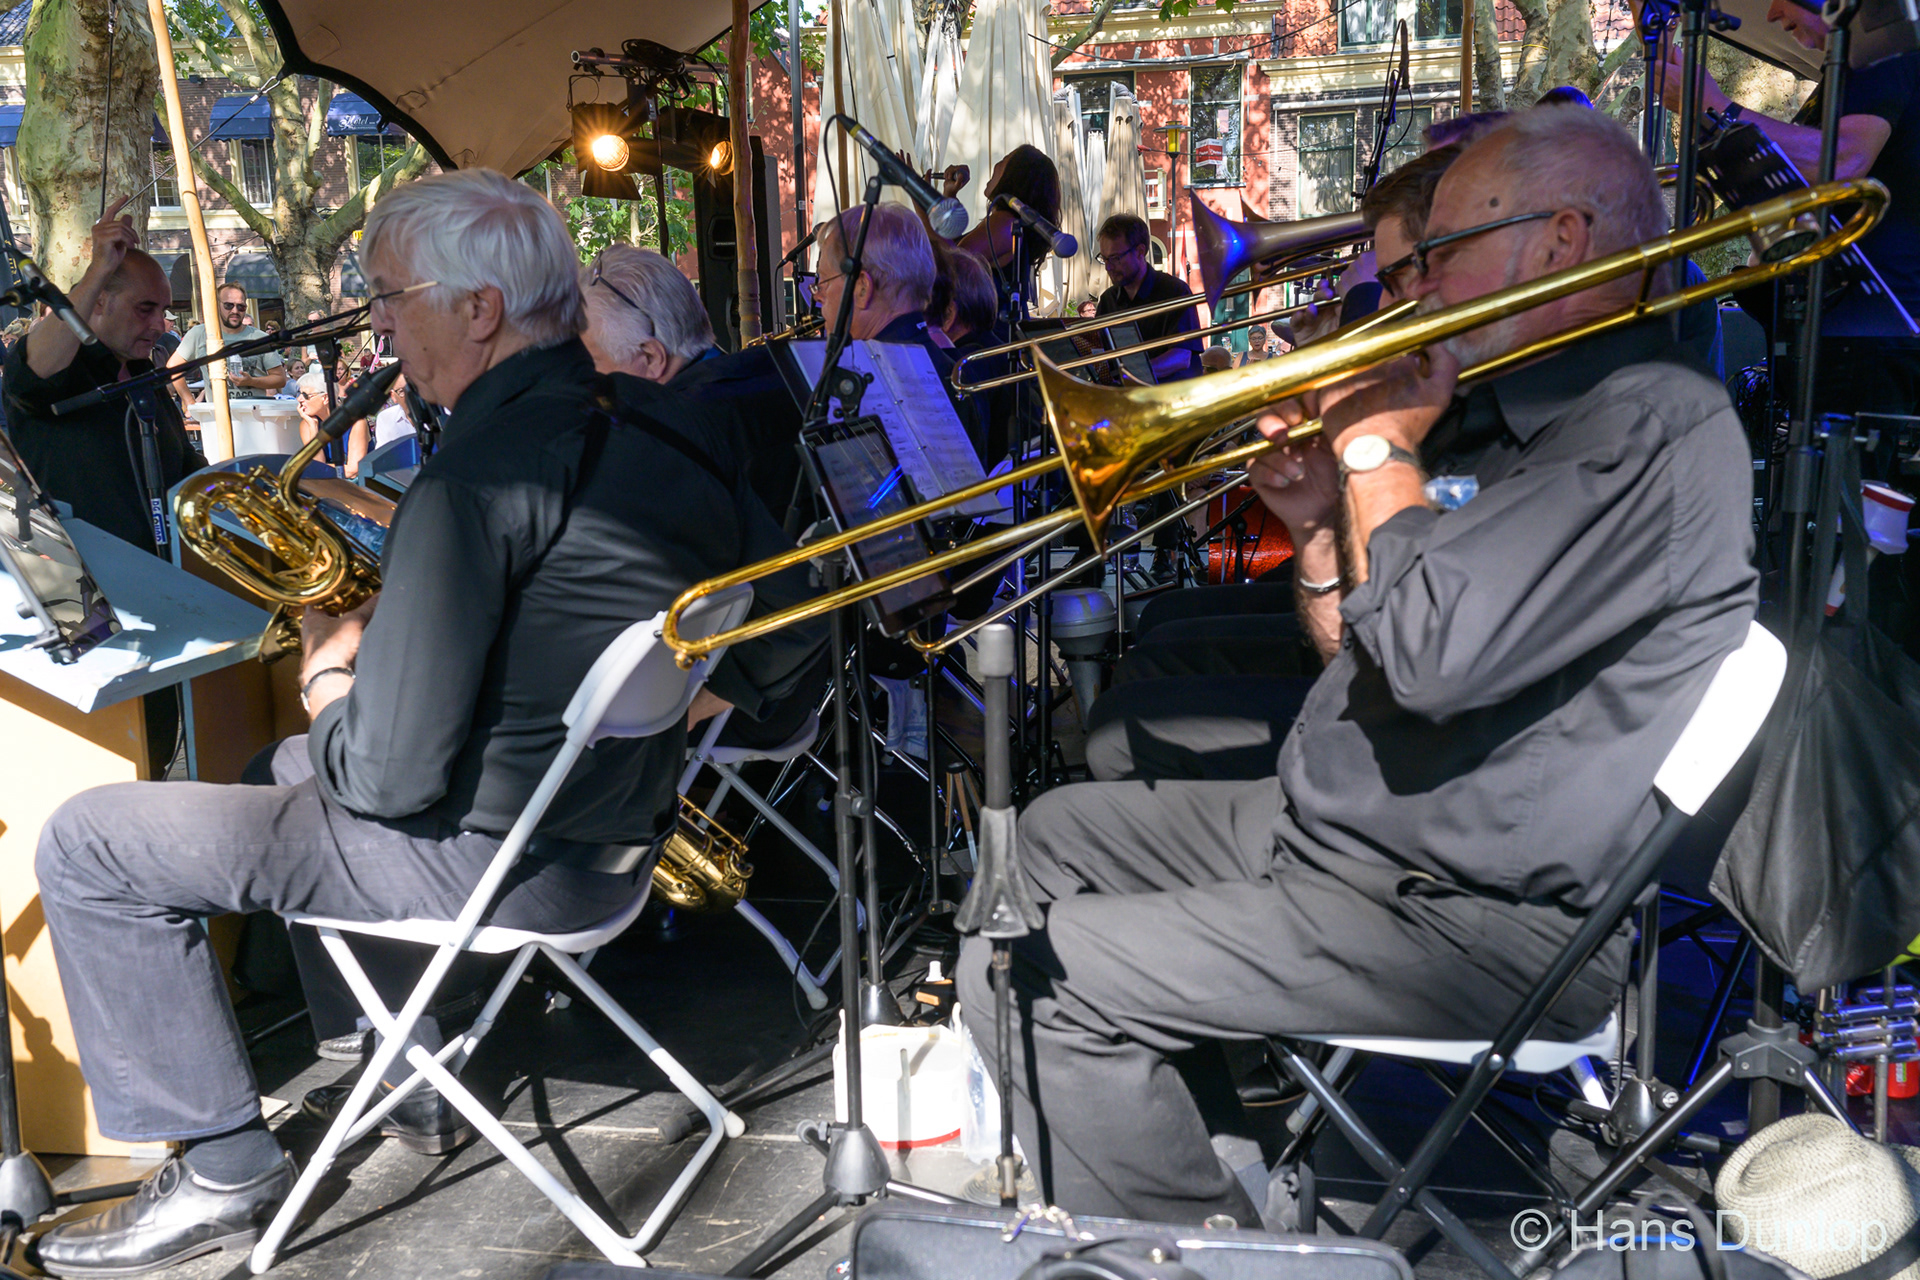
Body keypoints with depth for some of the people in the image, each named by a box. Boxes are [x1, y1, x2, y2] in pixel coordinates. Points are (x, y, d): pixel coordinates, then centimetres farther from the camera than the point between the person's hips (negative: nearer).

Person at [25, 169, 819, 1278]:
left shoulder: (484, 470, -24)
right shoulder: (650, 441, 3)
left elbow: (390, 774, -26)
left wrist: (326, 677, -2)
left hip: (492, 862, -9)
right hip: (618, 838, 9)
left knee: (86, 841, 0)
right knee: (290, 763, 34)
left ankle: (227, 1166, 7)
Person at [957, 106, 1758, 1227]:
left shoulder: (1661, 428, -18)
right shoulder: (1508, 416, 14)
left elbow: (1431, 653, -30)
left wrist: (1381, 450, -15)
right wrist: (1321, 524, 0)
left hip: (1469, 916, -11)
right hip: (1336, 825, 11)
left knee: (1029, 976, -18)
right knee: (1056, 835, 22)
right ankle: (1212, 1146, 20)